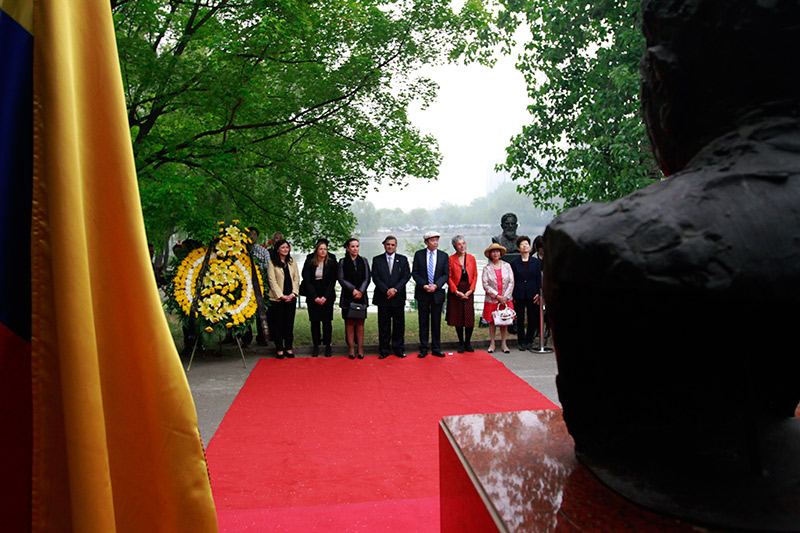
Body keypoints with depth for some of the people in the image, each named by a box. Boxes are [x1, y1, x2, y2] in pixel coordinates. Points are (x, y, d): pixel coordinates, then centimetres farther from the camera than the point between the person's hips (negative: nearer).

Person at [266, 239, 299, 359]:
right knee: (278, 323, 1)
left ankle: (288, 348, 14)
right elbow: (272, 280, -6)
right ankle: (279, 349, 10)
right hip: (277, 298, -4)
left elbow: (296, 279, 9)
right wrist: (281, 295, -13)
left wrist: (293, 293, -5)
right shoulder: (272, 263, -1)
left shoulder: (292, 262, 13)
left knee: (289, 323, 6)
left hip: (291, 298, 4)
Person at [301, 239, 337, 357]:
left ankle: (327, 346, 9)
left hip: (327, 297, -1)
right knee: (314, 321, 3)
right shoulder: (310, 263, 3)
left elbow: (332, 281, -1)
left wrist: (325, 297, -10)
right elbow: (307, 281, -1)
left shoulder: (331, 263, 2)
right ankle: (316, 346, 10)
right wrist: (315, 297, -9)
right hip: (313, 297, 1)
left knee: (327, 321, 1)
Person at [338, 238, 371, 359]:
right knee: (349, 323, 0)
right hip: (347, 297, -1)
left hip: (361, 296, 1)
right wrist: (353, 289, -13)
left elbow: (367, 278, 4)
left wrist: (361, 291, -11)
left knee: (360, 322, 2)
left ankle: (360, 348, 6)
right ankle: (351, 348, 6)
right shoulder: (342, 261, 5)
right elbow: (341, 279, -2)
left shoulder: (364, 261, 11)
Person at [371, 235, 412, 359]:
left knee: (399, 324, 5)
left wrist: (395, 289, -12)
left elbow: (406, 276, 0)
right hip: (382, 298, 0)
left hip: (398, 297, 0)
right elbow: (375, 278, -2)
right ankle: (384, 350, 13)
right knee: (384, 325, 4)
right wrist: (386, 290, -13)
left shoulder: (403, 259, 8)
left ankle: (398, 348, 16)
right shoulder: (377, 260, 6)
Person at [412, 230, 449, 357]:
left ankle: (436, 349, 15)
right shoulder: (419, 254, 3)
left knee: (436, 322, 6)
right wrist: (424, 285, -14)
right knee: (423, 322, 5)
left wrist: (436, 285, -14)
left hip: (437, 293, 1)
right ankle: (423, 349, 13)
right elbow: (414, 273, 0)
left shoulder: (444, 256, 4)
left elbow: (446, 274, 1)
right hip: (422, 293, 0)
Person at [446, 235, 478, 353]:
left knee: (469, 318, -4)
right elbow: (448, 277, -2)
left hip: (468, 291, 1)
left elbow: (475, 276, 7)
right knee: (457, 318, 1)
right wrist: (456, 291, -9)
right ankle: (461, 343, 13)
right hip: (455, 292, -1)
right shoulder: (451, 259, 1)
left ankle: (468, 342, 11)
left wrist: (470, 290, -4)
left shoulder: (471, 258, 8)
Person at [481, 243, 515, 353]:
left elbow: (511, 282, 1)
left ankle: (503, 343, 15)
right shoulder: (487, 268, 0)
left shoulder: (507, 266, 4)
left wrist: (505, 297, -8)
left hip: (506, 299, 1)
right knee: (492, 321, 3)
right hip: (492, 300, -1)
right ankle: (492, 343, 13)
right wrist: (497, 296, -11)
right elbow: (485, 285, -5)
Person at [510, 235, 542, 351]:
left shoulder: (536, 261, 6)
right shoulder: (514, 263, 4)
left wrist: (538, 293, -4)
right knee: (520, 320, 3)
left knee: (533, 319, 4)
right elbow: (512, 280, 4)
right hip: (519, 296, 0)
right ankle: (522, 342, 15)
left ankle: (529, 341, 19)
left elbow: (539, 278, 5)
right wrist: (512, 296, -1)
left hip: (532, 295, 1)